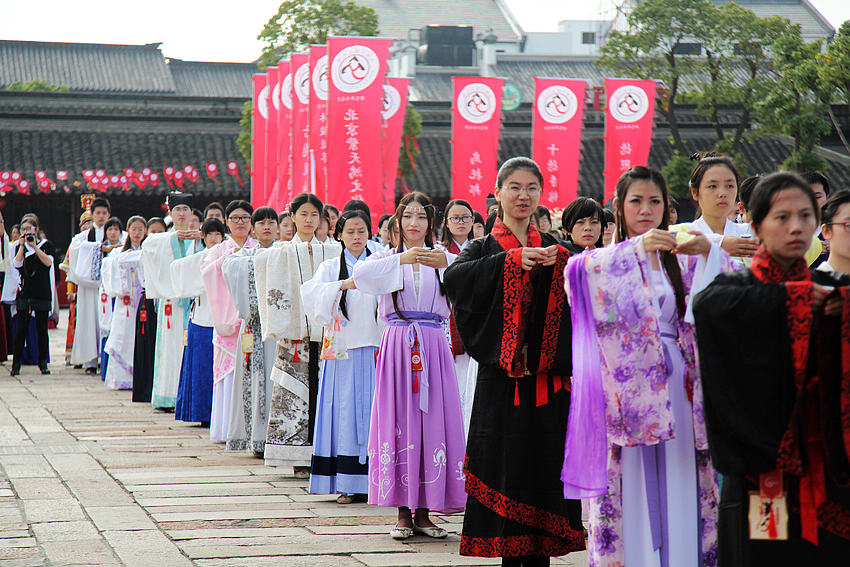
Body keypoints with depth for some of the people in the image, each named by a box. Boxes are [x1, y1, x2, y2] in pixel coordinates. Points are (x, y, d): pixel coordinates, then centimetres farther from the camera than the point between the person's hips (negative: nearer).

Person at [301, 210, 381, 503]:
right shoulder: (331, 267, 8)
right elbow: (311, 292, -11)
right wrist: (342, 285, -25)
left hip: (374, 349, 1)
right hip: (342, 350, -1)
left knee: (372, 412, -2)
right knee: (346, 412, -2)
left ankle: (373, 481, 2)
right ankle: (347, 484, 2)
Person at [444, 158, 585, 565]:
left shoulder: (553, 248, 14)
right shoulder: (484, 249, 7)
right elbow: (454, 278, -16)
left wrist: (558, 263, -21)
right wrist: (511, 261, -23)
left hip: (547, 376, 2)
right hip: (502, 377, -2)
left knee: (547, 465, 1)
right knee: (507, 469, -4)